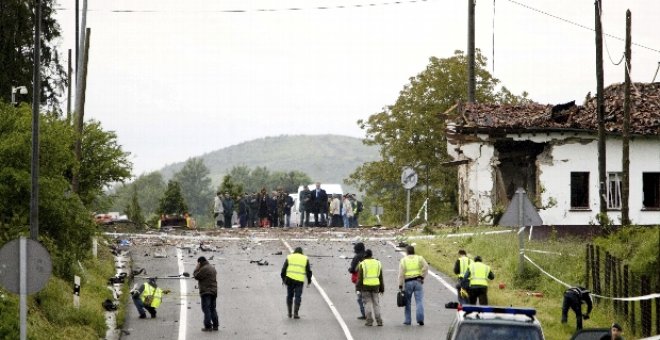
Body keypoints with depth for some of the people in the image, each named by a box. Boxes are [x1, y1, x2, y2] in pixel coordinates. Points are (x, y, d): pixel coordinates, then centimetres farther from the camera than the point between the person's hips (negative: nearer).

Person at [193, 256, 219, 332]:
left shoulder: (204, 269, -13)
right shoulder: (212, 268, 16)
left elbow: (196, 276, -11)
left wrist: (197, 268, 1)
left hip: (206, 292, -9)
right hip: (214, 291, 9)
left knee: (206, 309, -9)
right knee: (213, 308, 14)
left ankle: (208, 326, -14)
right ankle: (215, 325, 14)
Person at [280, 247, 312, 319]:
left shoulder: (289, 257, 8)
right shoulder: (305, 259, 7)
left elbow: (284, 269, 5)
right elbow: (308, 271, 6)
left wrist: (283, 279, 14)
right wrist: (309, 282, 13)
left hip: (290, 279, 1)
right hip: (299, 281, -1)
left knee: (290, 296, 15)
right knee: (297, 297, 2)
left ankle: (289, 313, 16)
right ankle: (295, 313, -8)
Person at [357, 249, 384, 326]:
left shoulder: (362, 264, -5)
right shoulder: (378, 263, 7)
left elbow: (360, 277, -7)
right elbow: (381, 277, 10)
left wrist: (358, 288, -1)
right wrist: (382, 288, 15)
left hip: (365, 286, -3)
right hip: (375, 285, 3)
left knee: (367, 303, 3)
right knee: (376, 303, 9)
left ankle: (369, 320, -3)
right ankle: (379, 321, 5)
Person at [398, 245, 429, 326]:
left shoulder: (403, 260, 2)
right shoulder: (419, 258, 6)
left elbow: (401, 274, -4)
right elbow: (426, 266, -11)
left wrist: (400, 286, -4)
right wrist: (422, 277, -4)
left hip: (408, 282, 0)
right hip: (418, 282, 0)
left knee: (407, 302, 10)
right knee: (419, 301, -2)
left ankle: (407, 320, 12)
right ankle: (420, 319, -16)